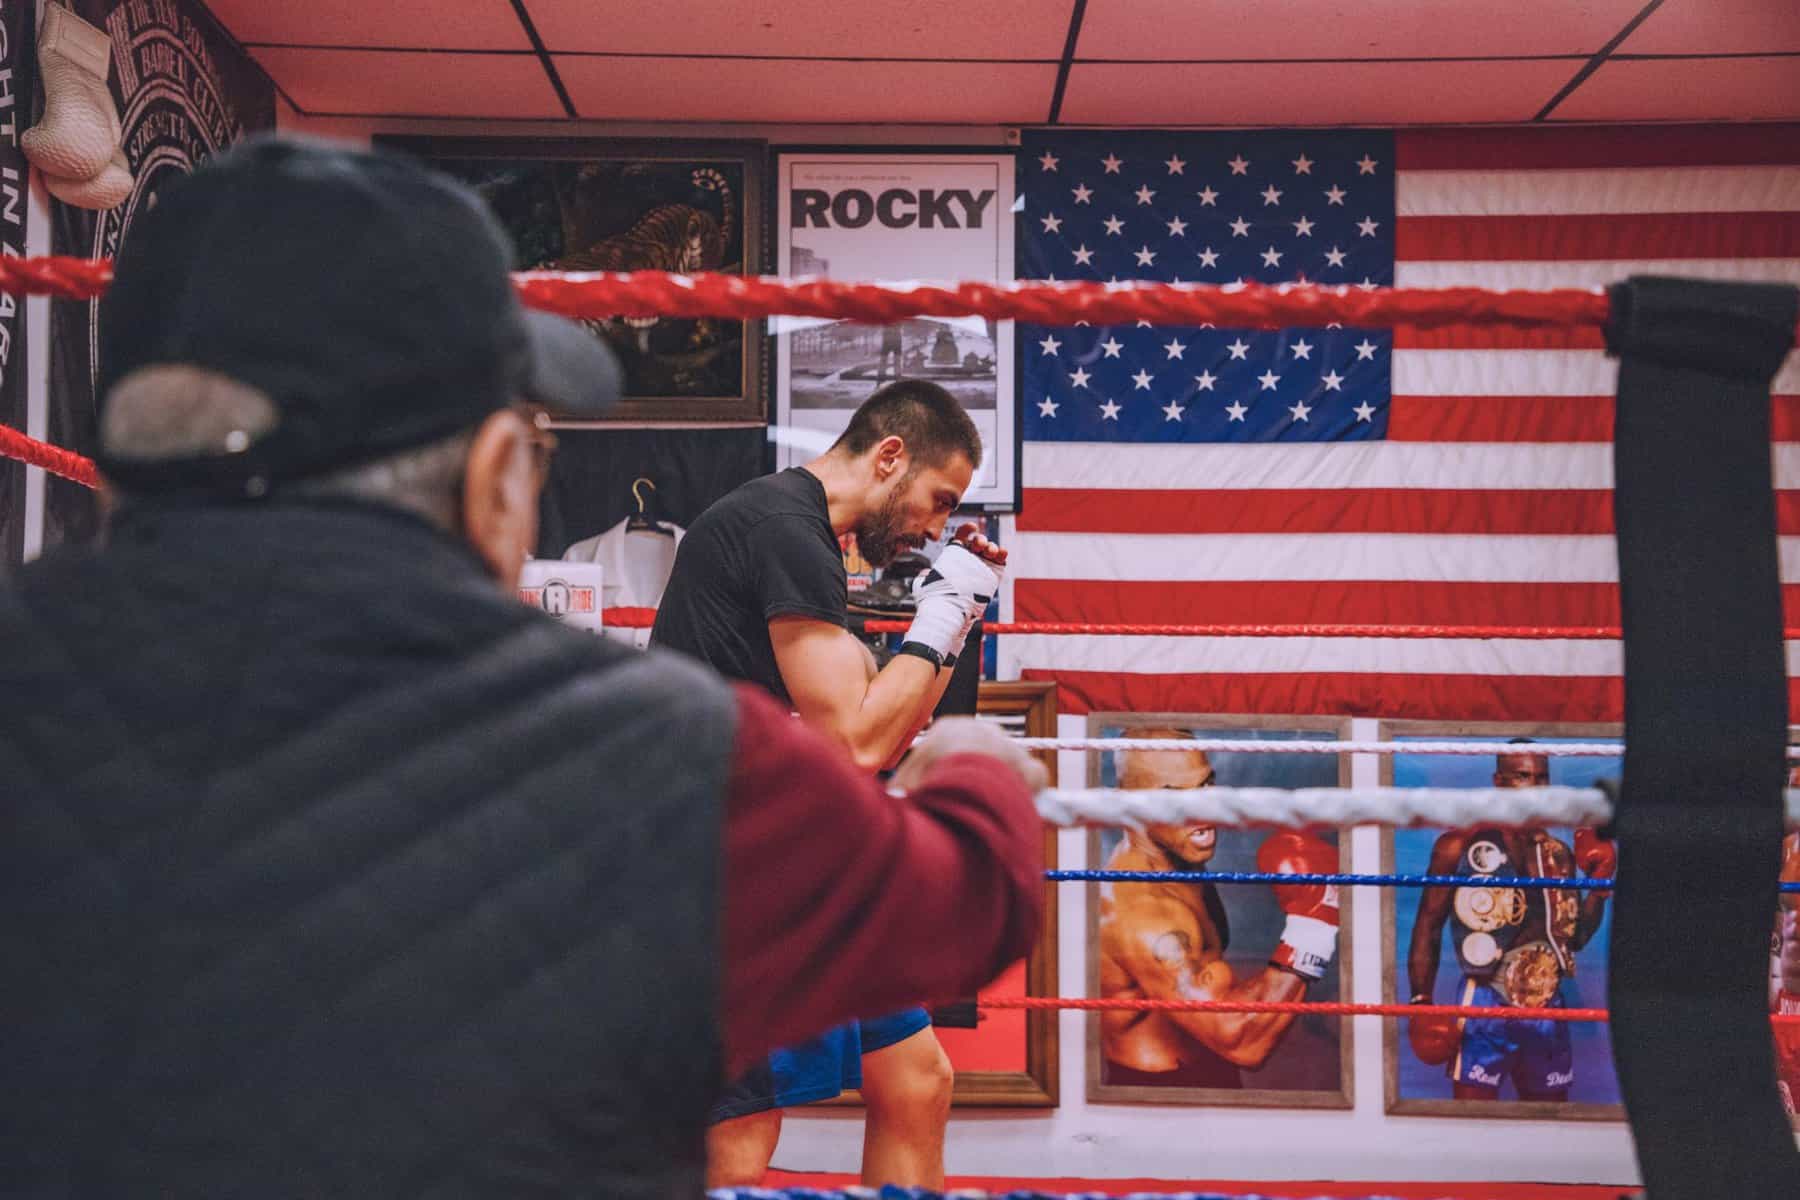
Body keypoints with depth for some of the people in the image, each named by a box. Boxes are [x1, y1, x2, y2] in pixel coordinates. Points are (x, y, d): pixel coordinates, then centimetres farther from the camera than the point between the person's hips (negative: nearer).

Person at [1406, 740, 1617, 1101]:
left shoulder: (1558, 854, 12)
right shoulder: (1462, 845, -3)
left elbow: (1576, 937, 13)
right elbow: (1428, 926, -4)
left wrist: (1599, 883, 0)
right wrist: (1421, 1002, -12)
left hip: (1548, 1008, 5)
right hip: (1485, 1006, -5)